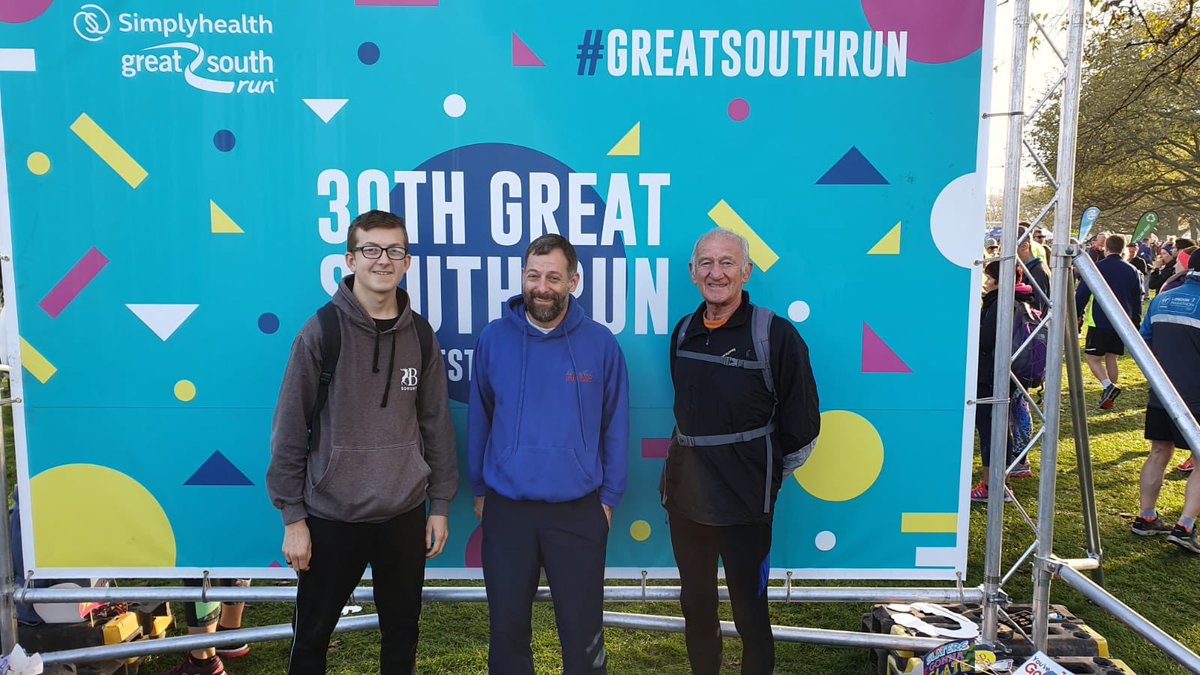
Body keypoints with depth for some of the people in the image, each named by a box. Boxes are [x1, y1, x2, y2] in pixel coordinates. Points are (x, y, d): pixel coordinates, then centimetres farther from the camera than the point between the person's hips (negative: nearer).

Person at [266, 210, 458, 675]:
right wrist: (292, 516, -8)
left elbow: (436, 425, 6)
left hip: (405, 515, 3)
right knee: (312, 636, 13)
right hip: (332, 516, -2)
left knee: (402, 634, 16)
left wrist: (440, 505, 5)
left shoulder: (421, 336, 1)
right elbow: (289, 430, -7)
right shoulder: (321, 332, -9)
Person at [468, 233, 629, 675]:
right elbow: (478, 420, 4)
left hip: (579, 510, -1)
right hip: (506, 507, 1)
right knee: (507, 625, 15)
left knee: (583, 628, 11)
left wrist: (609, 497, 0)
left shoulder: (600, 344, -6)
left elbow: (614, 427, 0)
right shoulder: (493, 339, -4)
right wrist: (478, 489, 8)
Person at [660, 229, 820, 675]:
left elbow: (802, 425, -7)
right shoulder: (683, 332, 5)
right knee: (695, 606, 18)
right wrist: (699, 462, 14)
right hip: (684, 497, 6)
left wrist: (768, 474, -1)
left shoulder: (775, 335, -12)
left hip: (745, 505, -5)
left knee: (749, 612, 7)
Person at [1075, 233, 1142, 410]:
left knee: (1092, 357, -1)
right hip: (1123, 322, 6)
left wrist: (1076, 315, 1)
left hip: (1100, 321, -6)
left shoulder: (1096, 267, -9)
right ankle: (1108, 398, 18)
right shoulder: (1132, 270, 8)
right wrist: (1136, 322, 22)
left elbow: (1082, 294, -9)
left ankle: (1108, 385, -24)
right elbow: (1137, 299, 14)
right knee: (1111, 357, 15)